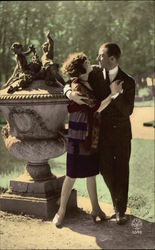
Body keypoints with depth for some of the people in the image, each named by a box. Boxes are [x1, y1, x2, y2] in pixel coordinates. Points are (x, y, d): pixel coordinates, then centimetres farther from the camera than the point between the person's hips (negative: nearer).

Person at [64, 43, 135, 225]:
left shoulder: (128, 82, -11)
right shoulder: (95, 73, -5)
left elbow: (127, 111, -15)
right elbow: (69, 84, -2)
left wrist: (116, 95, -31)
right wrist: (70, 93, -25)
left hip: (121, 132, -2)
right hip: (103, 131, 2)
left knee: (121, 171, 5)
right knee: (105, 169, 5)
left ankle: (120, 211, 21)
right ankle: (117, 202, 30)